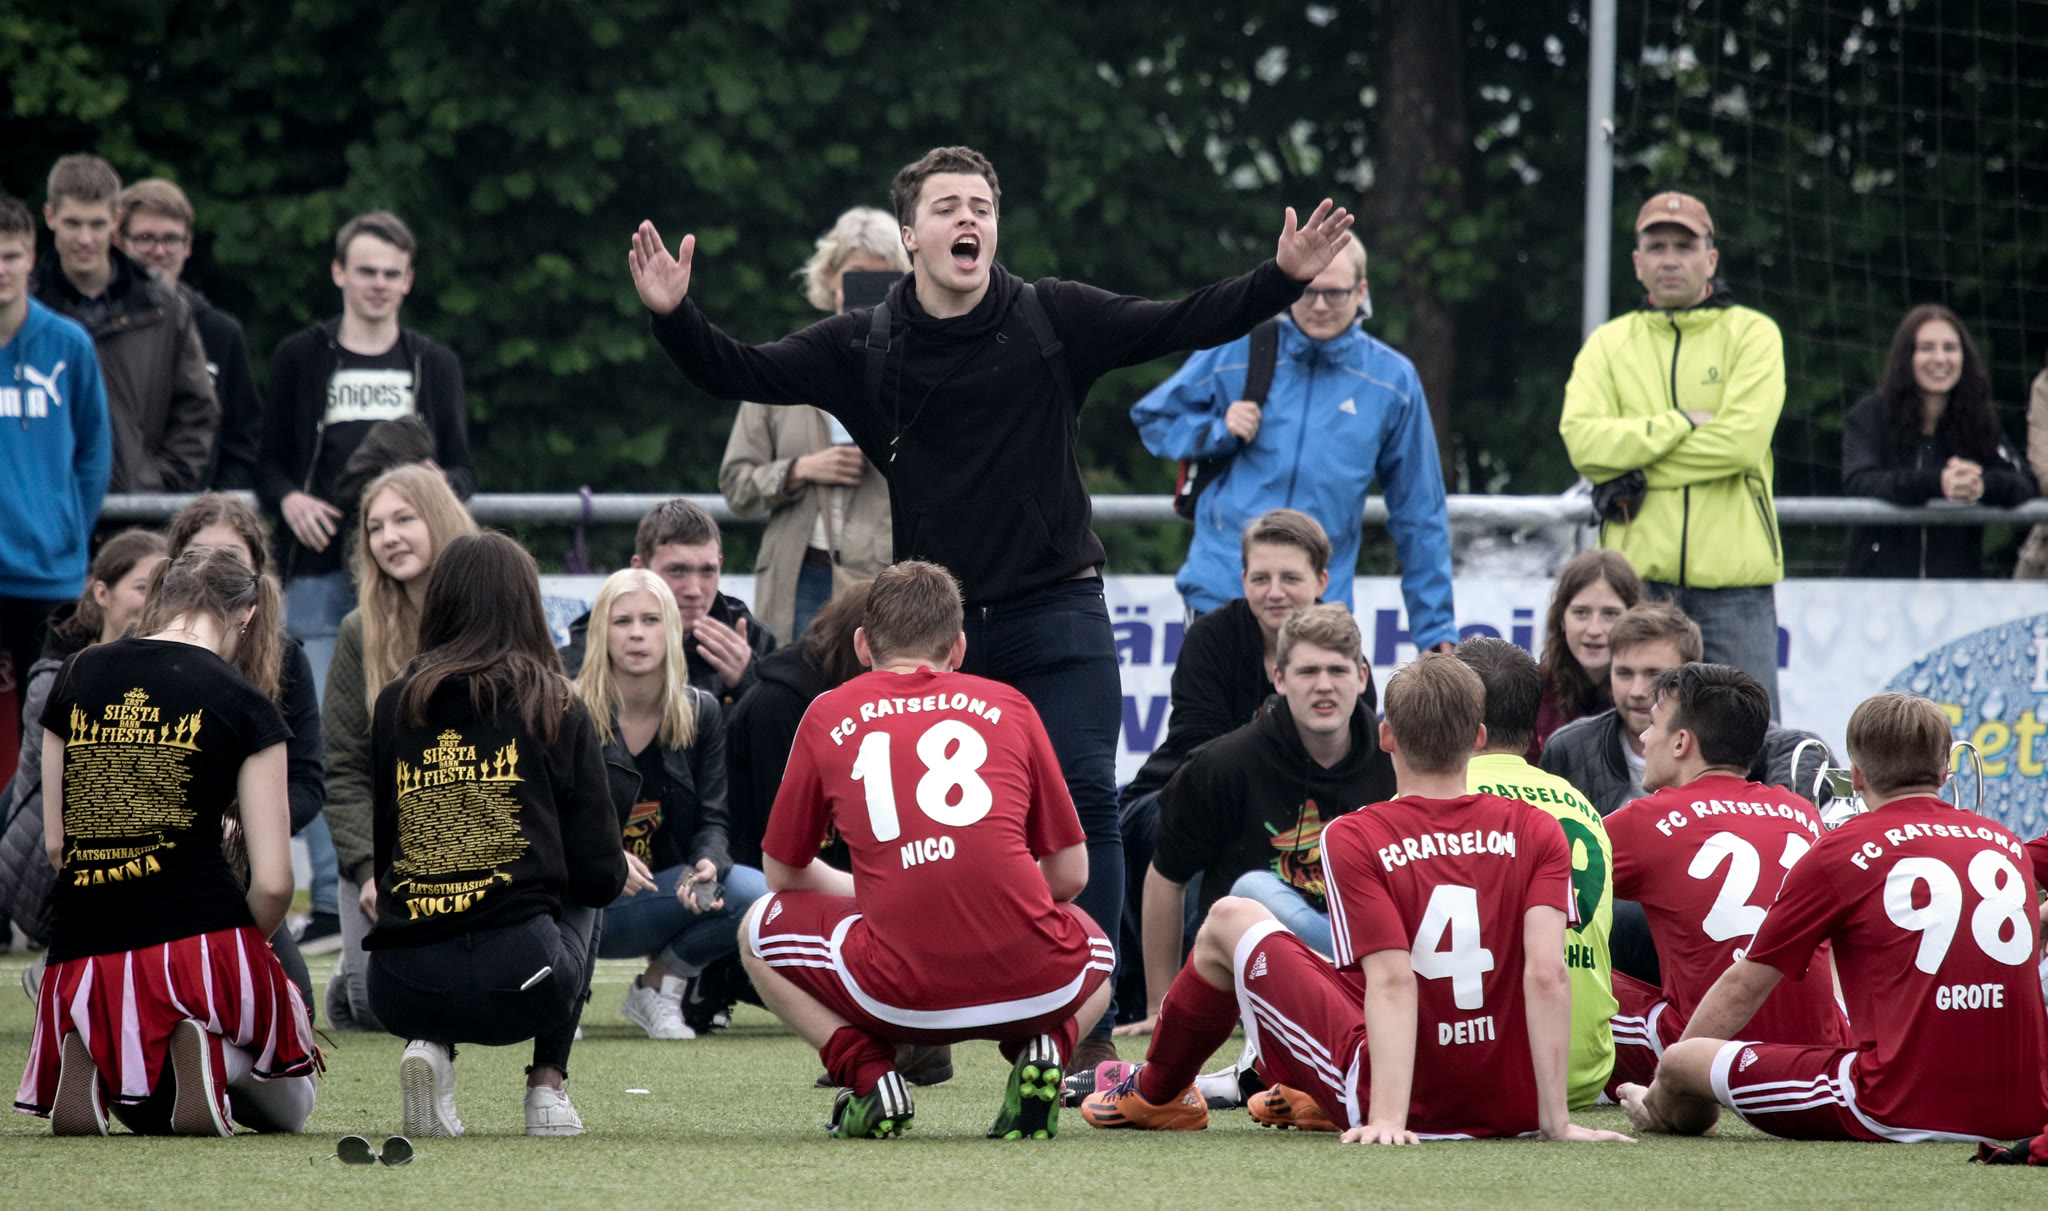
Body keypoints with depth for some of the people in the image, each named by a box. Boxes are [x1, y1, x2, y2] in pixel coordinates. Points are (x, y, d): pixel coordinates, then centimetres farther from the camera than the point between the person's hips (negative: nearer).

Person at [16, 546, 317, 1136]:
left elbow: (55, 844, 12)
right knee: (286, 1107, 23)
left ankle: (90, 1064, -5)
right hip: (200, 938, -4)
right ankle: (209, 1052, -13)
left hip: (82, 955, 4)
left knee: (147, 1111, 32)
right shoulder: (245, 707, -2)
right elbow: (272, 882, -4)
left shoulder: (78, 675, 9)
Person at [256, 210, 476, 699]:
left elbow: (463, 470, 18)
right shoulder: (299, 357, 11)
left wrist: (444, 485, -6)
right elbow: (267, 462, 12)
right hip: (320, 572, -1)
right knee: (320, 709, -8)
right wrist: (288, 499, -10)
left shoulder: (434, 364, 15)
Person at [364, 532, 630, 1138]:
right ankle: (547, 1087, 19)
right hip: (520, 986, -2)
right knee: (580, 902, 32)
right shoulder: (556, 709, 4)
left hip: (401, 991, 2)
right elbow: (596, 872, 5)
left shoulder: (395, 704, 9)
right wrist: (622, 872, 28)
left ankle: (429, 1047, 9)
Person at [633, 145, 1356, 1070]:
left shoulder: (1055, 320, -1)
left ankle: (1088, 1028, -5)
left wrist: (1282, 279, -15)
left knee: (1084, 802, -9)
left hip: (1057, 616, -1)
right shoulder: (863, 348, 2)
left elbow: (1185, 325, -3)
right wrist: (674, 316, -14)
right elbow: (738, 375, 2)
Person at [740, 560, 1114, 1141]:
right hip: (1034, 985, 1)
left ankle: (869, 1074, 5)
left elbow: (783, 874, 24)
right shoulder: (1008, 705, 15)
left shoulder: (828, 716, 14)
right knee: (1092, 949, 38)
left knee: (763, 929, 28)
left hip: (902, 998, -1)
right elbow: (1071, 875, 18)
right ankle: (1043, 1052, 5)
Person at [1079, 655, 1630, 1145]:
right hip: (1512, 1108, 4)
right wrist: (1554, 1120, -14)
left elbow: (1393, 981, -20)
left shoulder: (1352, 839, -10)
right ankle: (1319, 1102, 46)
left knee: (1230, 921, 16)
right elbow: (1547, 974, -13)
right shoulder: (1537, 834, -4)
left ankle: (1156, 1093, 40)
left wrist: (1387, 1118, -25)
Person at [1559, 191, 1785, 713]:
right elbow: (1583, 440, -4)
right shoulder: (1608, 344, 12)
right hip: (1637, 577, 2)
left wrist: (1634, 477, -9)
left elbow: (1743, 440, -10)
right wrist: (1682, 425, -11)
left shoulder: (1753, 334, 5)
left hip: (1733, 577, -2)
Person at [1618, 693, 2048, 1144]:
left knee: (1681, 1060, 4)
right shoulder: (2008, 844, 14)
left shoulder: (1839, 852, 0)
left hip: (1897, 1113, -6)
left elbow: (1742, 988, 9)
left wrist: (1662, 1097, 23)